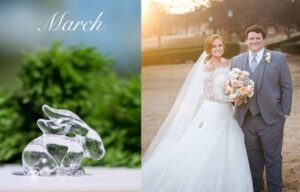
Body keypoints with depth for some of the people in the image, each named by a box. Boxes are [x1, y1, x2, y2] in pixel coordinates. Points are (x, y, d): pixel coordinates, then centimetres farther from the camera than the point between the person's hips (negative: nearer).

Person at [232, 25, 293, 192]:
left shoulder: (279, 58, 0)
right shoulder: (237, 61, 9)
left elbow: (286, 87, 0)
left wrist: (285, 113, -4)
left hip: (271, 118, -3)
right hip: (246, 118, 3)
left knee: (273, 157, 6)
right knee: (252, 156, 14)